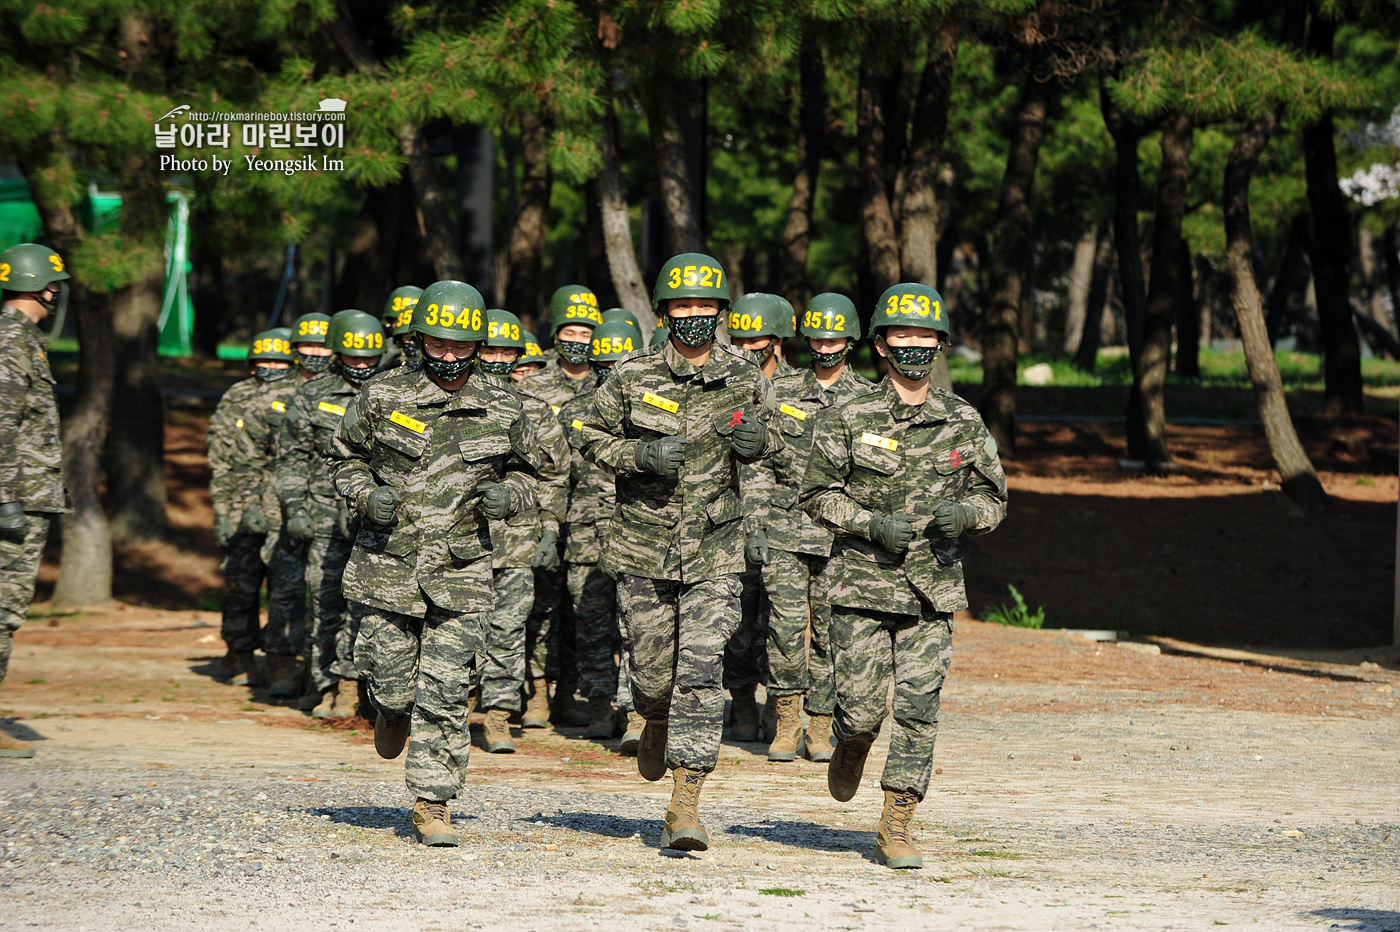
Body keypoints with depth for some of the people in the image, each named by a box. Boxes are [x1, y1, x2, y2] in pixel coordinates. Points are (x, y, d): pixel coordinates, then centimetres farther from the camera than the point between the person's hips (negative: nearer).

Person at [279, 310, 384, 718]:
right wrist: (294, 508, -4)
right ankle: (322, 682, 9)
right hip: (327, 517, -1)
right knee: (326, 604, -2)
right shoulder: (311, 397, 5)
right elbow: (292, 459, 5)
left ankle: (348, 688, 0)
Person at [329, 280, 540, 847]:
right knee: (392, 685, 4)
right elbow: (344, 458, 11)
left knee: (446, 694, -5)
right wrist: (366, 495, -8)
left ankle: (432, 804, 3)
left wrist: (507, 494, -5)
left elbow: (527, 473, 17)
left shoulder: (501, 411, 3)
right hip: (388, 568, 0)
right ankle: (392, 712, 41)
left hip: (460, 573, 0)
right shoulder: (381, 397, -1)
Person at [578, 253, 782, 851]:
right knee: (651, 670, 8)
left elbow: (771, 433, 17)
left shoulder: (744, 380, 1)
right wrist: (641, 456, -14)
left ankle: (685, 803, -12)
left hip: (714, 551, 0)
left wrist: (759, 439, -7)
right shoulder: (632, 377, -3)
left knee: (702, 668, -13)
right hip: (644, 548, 0)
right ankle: (657, 724, 46)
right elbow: (593, 439, 5)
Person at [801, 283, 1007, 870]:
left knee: (919, 709, -5)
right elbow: (818, 494, 2)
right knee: (861, 706, -2)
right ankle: (851, 747, 35)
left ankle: (896, 827, 2)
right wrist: (872, 524, -13)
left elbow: (993, 497, 13)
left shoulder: (963, 423, 5)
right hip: (862, 584, -2)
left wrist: (965, 513, -10)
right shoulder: (850, 420, -2)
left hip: (933, 587, 2)